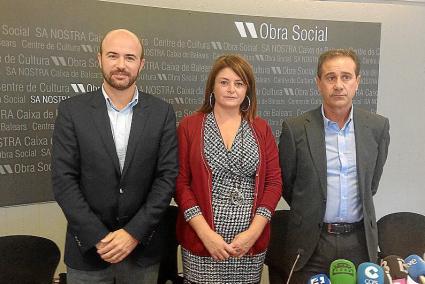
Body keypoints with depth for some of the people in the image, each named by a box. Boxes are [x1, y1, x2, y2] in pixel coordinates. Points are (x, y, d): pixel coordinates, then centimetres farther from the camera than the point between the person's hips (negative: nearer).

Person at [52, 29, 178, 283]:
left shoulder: (162, 113, -3)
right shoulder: (72, 111, -5)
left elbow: (167, 176, -5)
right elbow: (64, 180, -7)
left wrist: (134, 233, -13)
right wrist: (99, 238, -14)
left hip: (143, 246, 1)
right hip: (88, 247, 0)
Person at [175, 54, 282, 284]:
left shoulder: (261, 129, 6)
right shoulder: (189, 126, 0)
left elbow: (274, 182, 3)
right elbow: (180, 183, -3)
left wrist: (253, 232, -8)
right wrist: (206, 234, -11)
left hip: (252, 243, 2)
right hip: (201, 242, -1)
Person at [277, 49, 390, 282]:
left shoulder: (377, 127, -1)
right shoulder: (295, 129, -9)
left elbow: (372, 182, 13)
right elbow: (285, 184, 4)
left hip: (359, 240, 2)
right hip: (311, 243, -2)